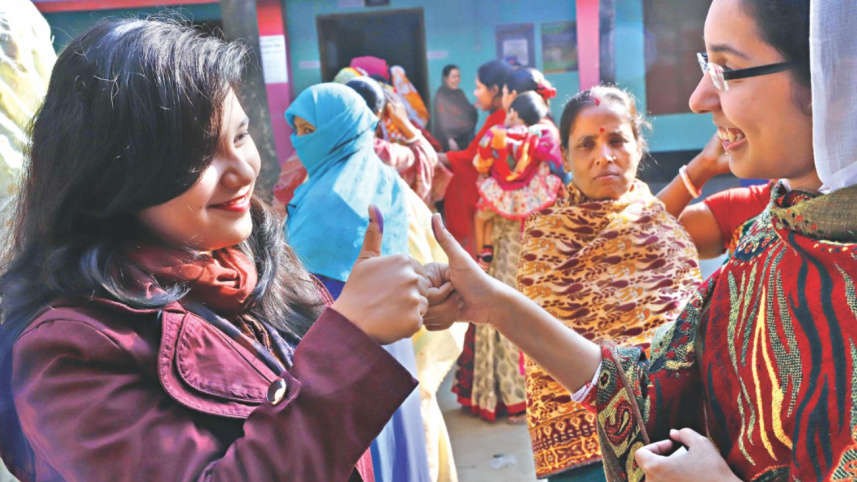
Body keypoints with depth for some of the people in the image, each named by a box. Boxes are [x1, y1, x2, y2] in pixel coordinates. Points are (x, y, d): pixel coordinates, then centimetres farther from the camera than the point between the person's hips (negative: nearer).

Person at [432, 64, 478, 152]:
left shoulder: (460, 93, 9)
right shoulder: (441, 95, -10)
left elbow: (469, 113, 18)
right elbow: (442, 121, -14)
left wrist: (475, 107, -3)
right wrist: (449, 139, -19)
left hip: (466, 137, 6)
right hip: (452, 137, -6)